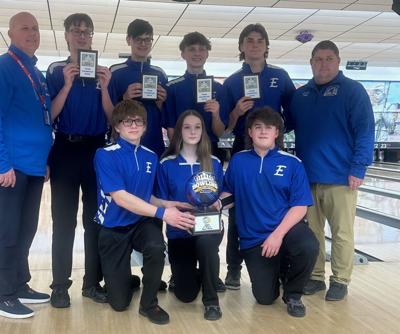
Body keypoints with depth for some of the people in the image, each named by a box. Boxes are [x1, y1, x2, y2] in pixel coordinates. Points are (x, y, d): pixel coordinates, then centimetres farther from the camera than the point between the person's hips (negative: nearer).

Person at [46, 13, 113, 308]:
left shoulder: (103, 72, 8)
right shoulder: (56, 71, 4)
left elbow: (111, 117, 3)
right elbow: (51, 115, -4)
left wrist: (104, 88, -13)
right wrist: (67, 85, -16)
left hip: (97, 150, 2)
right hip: (66, 150, -2)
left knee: (96, 219, 6)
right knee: (64, 221, 0)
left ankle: (93, 282, 16)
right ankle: (60, 286, 7)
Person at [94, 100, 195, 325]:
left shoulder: (151, 157, 2)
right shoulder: (105, 155, -15)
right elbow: (120, 197, -24)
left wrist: (166, 204, -8)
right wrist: (162, 213, -30)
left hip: (142, 222, 3)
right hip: (114, 228, -3)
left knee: (156, 247, -35)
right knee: (119, 303, -1)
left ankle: (149, 303, -9)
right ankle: (129, 280, 37)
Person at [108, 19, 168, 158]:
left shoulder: (160, 74, 10)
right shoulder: (115, 72, 0)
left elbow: (165, 119, 12)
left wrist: (160, 103, -7)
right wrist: (125, 99, -16)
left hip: (155, 145, 3)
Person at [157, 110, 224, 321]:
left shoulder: (214, 164, 2)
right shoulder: (166, 164, -3)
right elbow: (161, 201, -1)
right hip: (179, 230, 0)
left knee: (206, 243, -39)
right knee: (185, 295, -2)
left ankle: (211, 300, -14)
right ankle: (188, 276, 38)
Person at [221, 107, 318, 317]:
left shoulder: (292, 163, -6)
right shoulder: (238, 160, 1)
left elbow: (300, 206, -10)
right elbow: (228, 192, 10)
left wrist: (278, 234, -21)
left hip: (287, 227, -1)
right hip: (253, 237, 1)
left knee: (309, 247, -35)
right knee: (265, 297, -5)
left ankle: (293, 294, -3)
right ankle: (276, 268, 32)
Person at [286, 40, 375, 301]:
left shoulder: (353, 91, -2)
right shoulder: (301, 95, 12)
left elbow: (365, 131, -7)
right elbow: (286, 124, 18)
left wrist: (359, 168, -14)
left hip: (340, 176, -4)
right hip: (307, 176, 4)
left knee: (342, 233, 4)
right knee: (311, 231, 11)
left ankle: (340, 281, 16)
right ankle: (315, 277, 23)